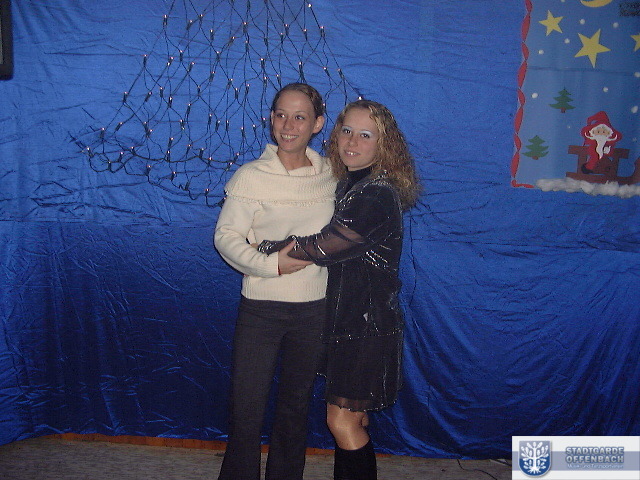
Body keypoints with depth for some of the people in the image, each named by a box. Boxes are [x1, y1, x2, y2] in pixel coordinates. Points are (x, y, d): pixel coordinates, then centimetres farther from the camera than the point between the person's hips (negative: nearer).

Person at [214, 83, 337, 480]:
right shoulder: (251, 176, -7)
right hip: (261, 306, -2)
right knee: (247, 408, 4)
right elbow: (226, 236, -8)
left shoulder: (332, 175, 2)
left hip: (315, 308, 3)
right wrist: (273, 264, -20)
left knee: (297, 405, 18)